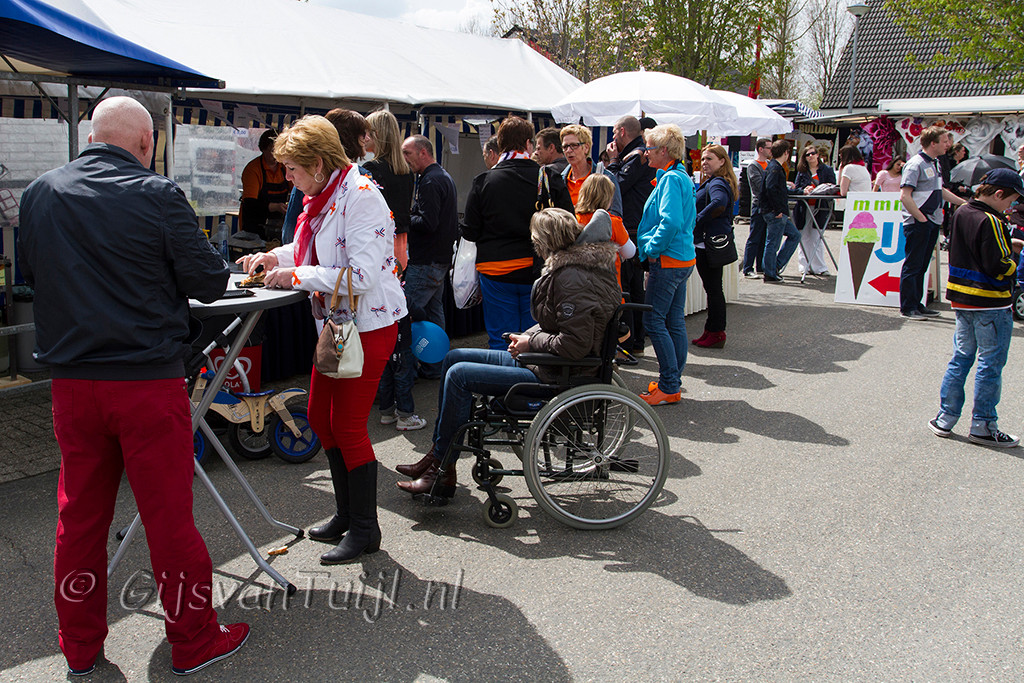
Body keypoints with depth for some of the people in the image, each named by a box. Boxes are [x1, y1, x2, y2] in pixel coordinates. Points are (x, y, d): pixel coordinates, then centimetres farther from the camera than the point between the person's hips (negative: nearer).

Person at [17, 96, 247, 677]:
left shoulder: (40, 194, 5)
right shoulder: (157, 195, -11)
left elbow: (30, 273, 18)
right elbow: (209, 283, -9)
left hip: (72, 382, 5)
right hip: (149, 381, -5)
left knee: (81, 515, 15)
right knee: (169, 516, 6)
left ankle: (81, 648, 30)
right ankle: (194, 641, 20)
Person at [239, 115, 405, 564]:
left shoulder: (361, 196, -20)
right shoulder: (321, 196, 10)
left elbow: (362, 274, -27)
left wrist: (295, 276, -21)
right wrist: (273, 257, 8)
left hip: (368, 325, -10)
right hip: (336, 324, 10)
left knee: (348, 425, -3)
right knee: (320, 415, 14)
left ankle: (365, 529, 13)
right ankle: (346, 512, 31)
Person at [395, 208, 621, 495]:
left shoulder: (571, 278, -22)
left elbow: (574, 345, -28)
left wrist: (531, 341, -13)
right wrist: (527, 336, 4)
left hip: (552, 375, -11)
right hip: (546, 363, 11)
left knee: (459, 374, -16)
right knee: (454, 358, 10)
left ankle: (441, 473, -4)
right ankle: (437, 453, 14)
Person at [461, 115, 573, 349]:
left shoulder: (483, 181, -5)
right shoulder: (550, 179, -5)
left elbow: (469, 232, -3)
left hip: (495, 273, 0)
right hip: (539, 272, 0)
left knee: (500, 344, 9)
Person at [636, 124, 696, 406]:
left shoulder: (671, 179, -15)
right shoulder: (682, 176, 15)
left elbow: (670, 222, -27)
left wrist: (652, 248, -16)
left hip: (667, 261, -10)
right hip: (683, 258, 10)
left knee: (654, 321, -6)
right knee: (675, 321, 13)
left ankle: (669, 387, -2)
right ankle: (672, 381, 21)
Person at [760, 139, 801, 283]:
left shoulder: (774, 167, 17)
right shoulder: (775, 168, -14)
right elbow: (770, 188, -27)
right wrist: (777, 210, -24)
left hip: (778, 213, 11)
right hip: (775, 213, -11)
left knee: (794, 235, 15)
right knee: (772, 243, -3)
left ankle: (777, 266, 16)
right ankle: (770, 274, 5)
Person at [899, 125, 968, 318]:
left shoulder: (935, 163, 15)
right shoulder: (915, 164, -14)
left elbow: (940, 191, 26)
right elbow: (905, 196, -20)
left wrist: (965, 203, 24)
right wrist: (921, 218, -18)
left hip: (932, 222, 9)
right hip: (917, 223, -9)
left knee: (922, 265, 13)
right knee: (913, 265, -3)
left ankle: (917, 304, 20)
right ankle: (907, 308, 3)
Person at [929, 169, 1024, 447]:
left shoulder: (961, 213, 6)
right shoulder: (991, 222, -19)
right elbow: (999, 268, -20)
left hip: (961, 299, 8)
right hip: (990, 304, -8)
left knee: (961, 356, 15)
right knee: (990, 364, 2)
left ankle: (945, 419, 17)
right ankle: (983, 426, 9)